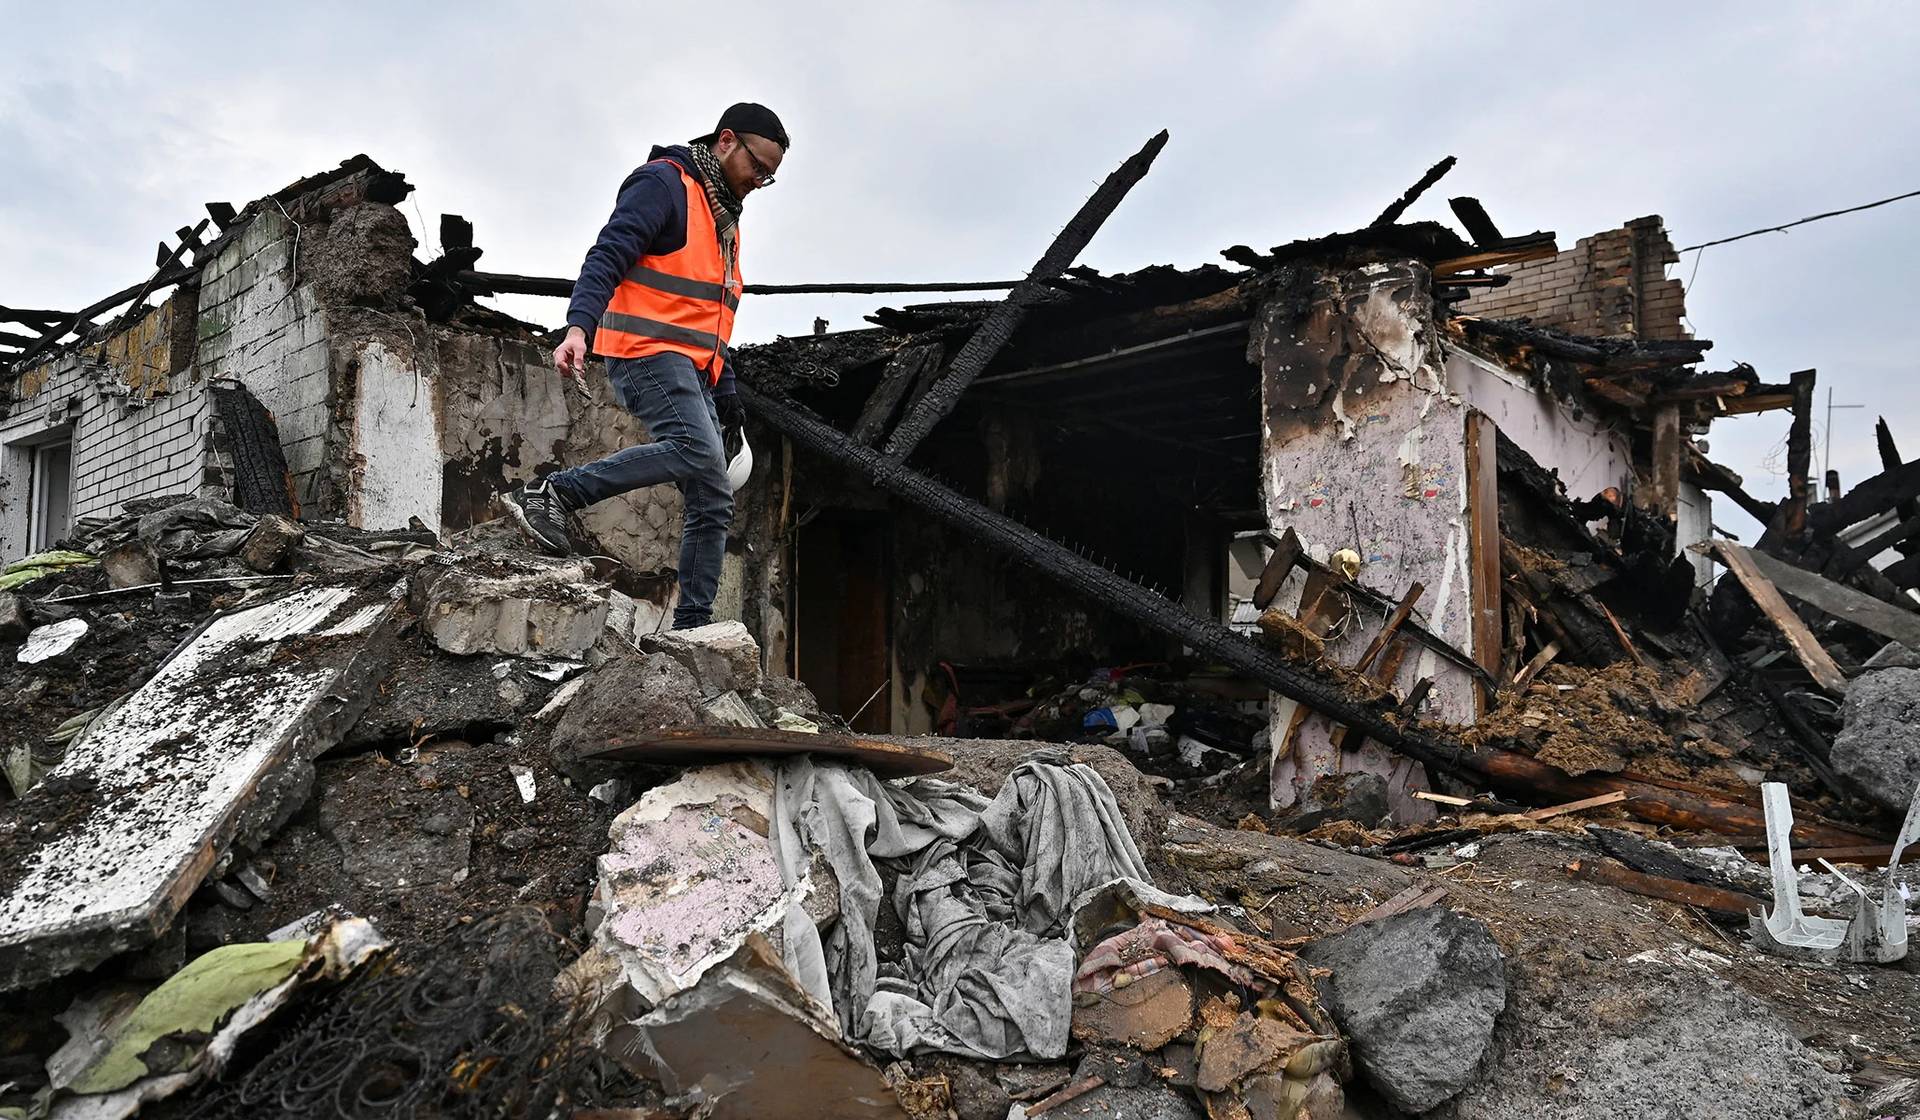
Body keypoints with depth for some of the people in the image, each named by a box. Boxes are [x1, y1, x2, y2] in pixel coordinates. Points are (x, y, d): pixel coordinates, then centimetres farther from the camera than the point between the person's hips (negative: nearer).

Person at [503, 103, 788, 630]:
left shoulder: (724, 219, 26)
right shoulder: (663, 183, -2)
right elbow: (607, 256, -16)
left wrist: (727, 398, 23)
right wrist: (578, 326, -32)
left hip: (691, 370, 9)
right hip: (647, 351, -9)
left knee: (713, 503, 1)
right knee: (697, 451, -31)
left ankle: (692, 625, 4)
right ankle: (550, 494, -26)